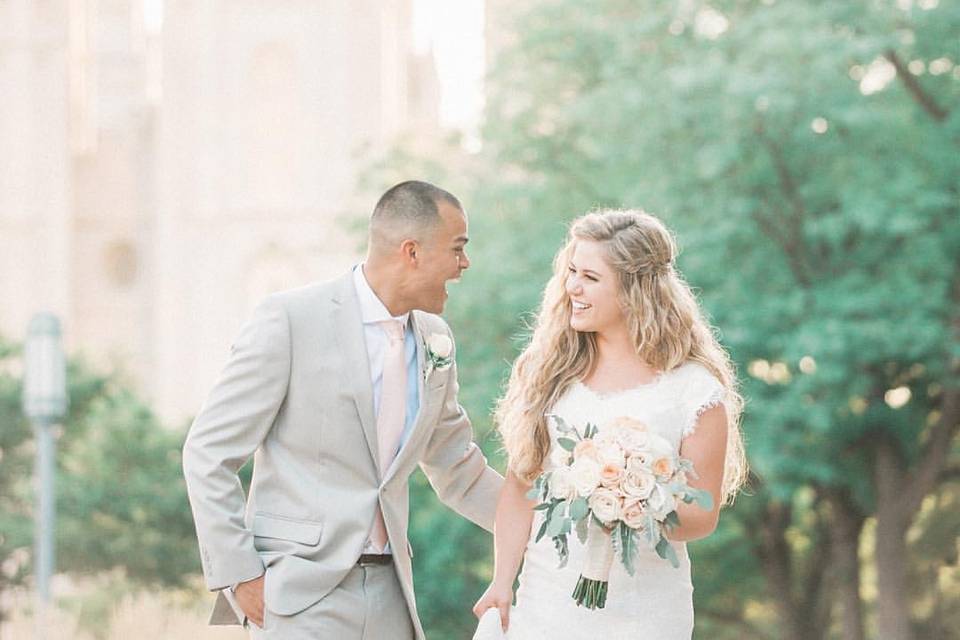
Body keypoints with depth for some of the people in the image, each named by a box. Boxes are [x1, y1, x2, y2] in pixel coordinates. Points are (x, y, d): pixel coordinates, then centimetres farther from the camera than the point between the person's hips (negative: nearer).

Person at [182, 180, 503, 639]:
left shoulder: (434, 339, 10)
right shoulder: (290, 318, -9)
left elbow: (457, 471, 22)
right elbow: (208, 452, -7)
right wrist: (237, 575, -11)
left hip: (390, 596, 6)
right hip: (300, 593, -6)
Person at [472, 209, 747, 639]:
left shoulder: (693, 390, -6)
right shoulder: (549, 369, 4)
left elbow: (702, 515, -3)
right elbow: (521, 484, 3)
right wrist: (501, 582, -5)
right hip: (543, 599, 3)